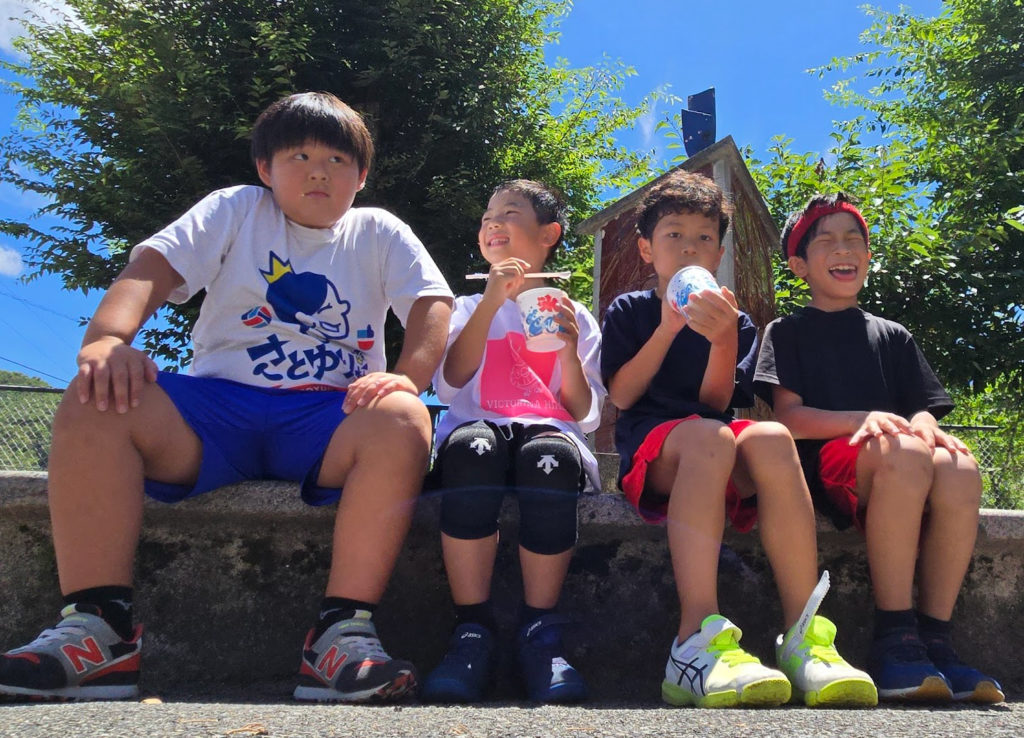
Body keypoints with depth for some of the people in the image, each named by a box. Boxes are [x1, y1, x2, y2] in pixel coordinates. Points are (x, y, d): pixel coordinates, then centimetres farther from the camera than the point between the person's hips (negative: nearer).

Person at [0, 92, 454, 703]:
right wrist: (107, 339, -23)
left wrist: (407, 377, -22)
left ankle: (345, 629, -32)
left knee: (401, 421, -35)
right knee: (96, 402, -26)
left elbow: (434, 302, 0)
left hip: (327, 417, 0)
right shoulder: (236, 209, 14)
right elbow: (152, 268, -2)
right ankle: (98, 627, -25)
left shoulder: (379, 233, 14)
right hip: (216, 407, 1)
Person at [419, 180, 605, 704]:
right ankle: (472, 630, -33)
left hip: (550, 431, 0)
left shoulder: (575, 317, 22)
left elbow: (585, 415, 11)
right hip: (476, 427, 0)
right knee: (472, 447, -38)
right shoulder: (470, 308, 24)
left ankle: (539, 633, -29)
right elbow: (449, 385, 2)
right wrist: (492, 302, -5)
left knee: (550, 456, -38)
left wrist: (569, 350, -5)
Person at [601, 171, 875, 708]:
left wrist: (723, 340, -14)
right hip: (650, 452, -2)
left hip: (728, 467, 3)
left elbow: (717, 402, 3)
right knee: (707, 436, -38)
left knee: (771, 437, -33)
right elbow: (621, 396, 1)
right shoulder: (628, 310, 15)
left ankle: (803, 640, -38)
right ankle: (698, 641, -49)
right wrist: (669, 327, -7)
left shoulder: (736, 323, 19)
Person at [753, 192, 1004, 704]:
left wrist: (921, 426, -11)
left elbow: (924, 410, 15)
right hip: (823, 461, -3)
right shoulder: (788, 333, 16)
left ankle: (934, 638, -24)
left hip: (897, 460, 4)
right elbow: (789, 417, 1)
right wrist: (863, 420, -17)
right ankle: (894, 638, -32)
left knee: (959, 469, -32)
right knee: (904, 455, -37)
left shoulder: (892, 336, 27)